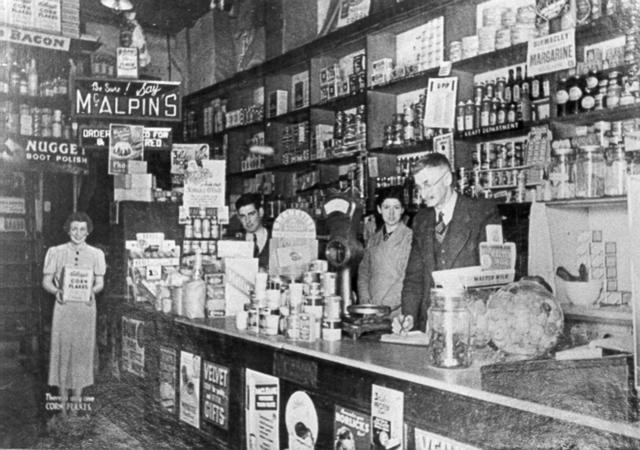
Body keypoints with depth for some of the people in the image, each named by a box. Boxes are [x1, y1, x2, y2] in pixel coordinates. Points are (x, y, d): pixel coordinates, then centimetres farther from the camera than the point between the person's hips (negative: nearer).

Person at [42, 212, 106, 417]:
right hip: (64, 306, 0)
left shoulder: (95, 254, 5)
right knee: (62, 348, 0)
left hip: (86, 306, 1)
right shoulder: (56, 252, 3)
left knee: (82, 348, 4)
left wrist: (93, 290, -16)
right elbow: (46, 281, 4)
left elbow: (100, 282, 6)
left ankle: (77, 396, 17)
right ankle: (63, 398, 12)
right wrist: (56, 291, -16)